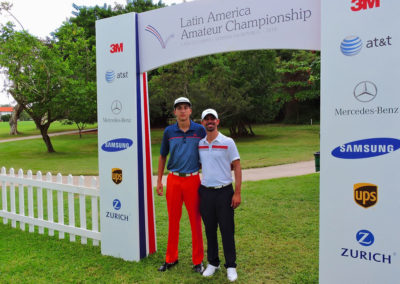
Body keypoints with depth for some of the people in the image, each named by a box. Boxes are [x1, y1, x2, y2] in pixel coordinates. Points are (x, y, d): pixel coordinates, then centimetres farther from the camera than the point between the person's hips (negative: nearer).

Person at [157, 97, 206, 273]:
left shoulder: (200, 130, 0)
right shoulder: (169, 131, 4)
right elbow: (162, 156, 12)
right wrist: (159, 181, 9)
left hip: (193, 179, -1)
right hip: (173, 180, 2)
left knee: (195, 220, 4)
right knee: (173, 220, 9)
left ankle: (198, 260, 17)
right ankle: (171, 258, 23)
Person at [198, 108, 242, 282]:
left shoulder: (228, 142, -3)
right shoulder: (199, 144, 8)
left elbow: (236, 167, -3)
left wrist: (237, 193, -9)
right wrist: (195, 190, 11)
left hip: (224, 191, -3)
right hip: (205, 191, 3)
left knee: (227, 230, 2)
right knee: (210, 229, 11)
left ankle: (231, 266, 16)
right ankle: (212, 263, 26)